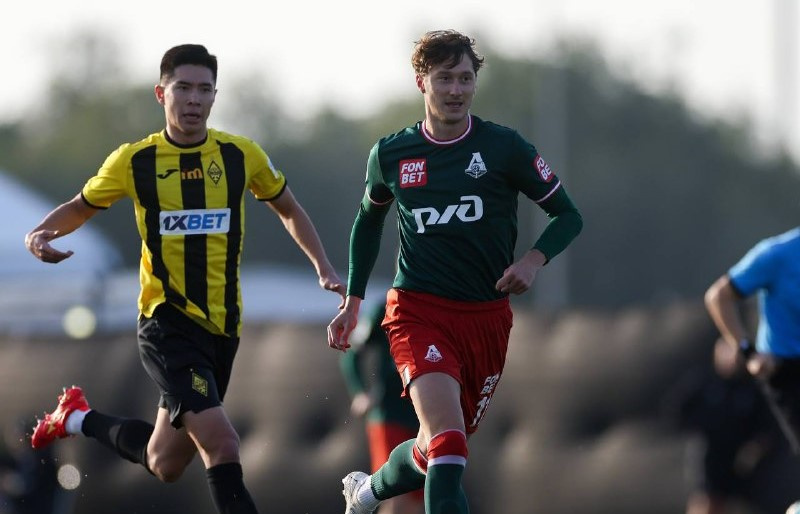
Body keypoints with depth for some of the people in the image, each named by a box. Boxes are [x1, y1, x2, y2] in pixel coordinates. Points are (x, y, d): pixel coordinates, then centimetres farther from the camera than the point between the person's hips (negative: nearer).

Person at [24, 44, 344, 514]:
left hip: (222, 325, 4)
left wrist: (323, 267, 4)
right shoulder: (134, 161, -3)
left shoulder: (241, 155, 1)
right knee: (221, 444, -24)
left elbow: (288, 209, 18)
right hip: (167, 323, -4)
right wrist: (41, 235, -9)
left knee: (165, 465, 14)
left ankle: (79, 419, 40)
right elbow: (81, 208, 12)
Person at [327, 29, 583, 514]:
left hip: (487, 317, 2)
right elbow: (369, 220, 22)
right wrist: (353, 301, 18)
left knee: (439, 449, 12)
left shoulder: (503, 147, -2)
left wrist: (535, 259, -14)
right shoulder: (390, 155, 3)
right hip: (419, 311, -2)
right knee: (446, 439, -24)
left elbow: (567, 215, 4)